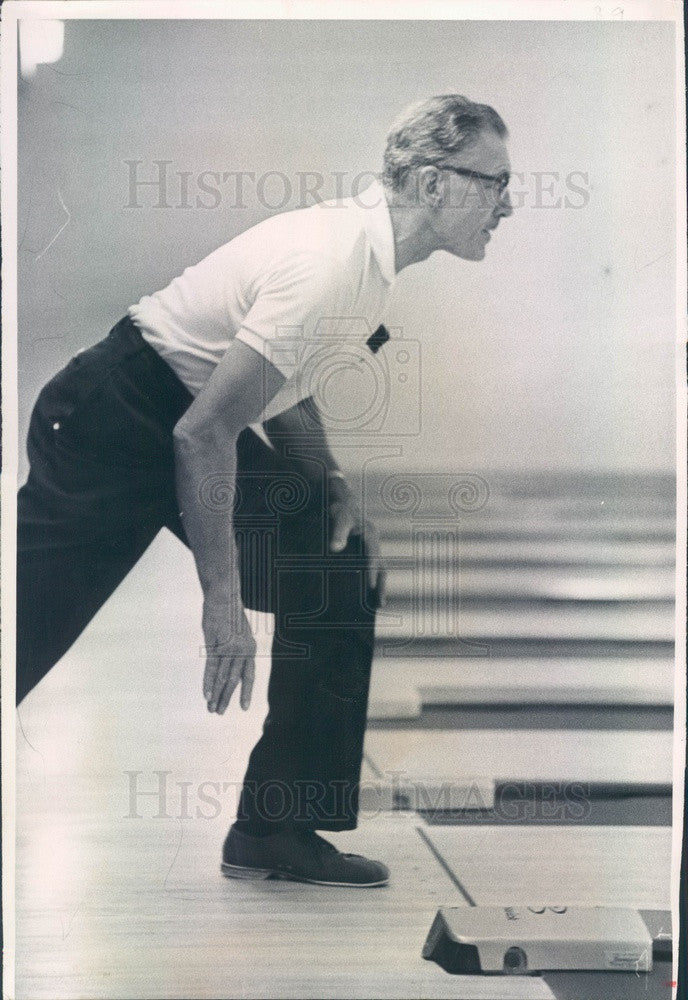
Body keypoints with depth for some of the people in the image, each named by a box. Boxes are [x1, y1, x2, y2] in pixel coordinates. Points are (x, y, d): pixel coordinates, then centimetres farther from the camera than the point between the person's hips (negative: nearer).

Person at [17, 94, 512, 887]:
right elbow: (201, 434, -29)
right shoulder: (332, 264, -26)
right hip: (113, 427, -9)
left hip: (197, 423, 9)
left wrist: (332, 487, 4)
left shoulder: (368, 247, 4)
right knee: (29, 631, -6)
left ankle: (278, 831, 10)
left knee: (343, 579, 4)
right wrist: (221, 598, -25)